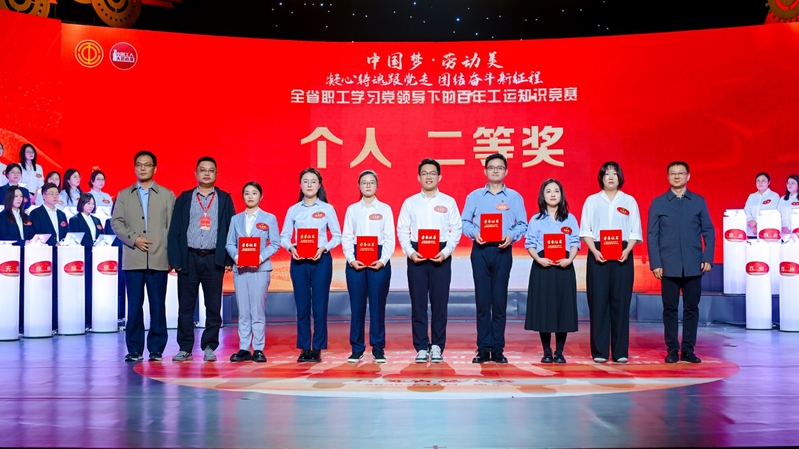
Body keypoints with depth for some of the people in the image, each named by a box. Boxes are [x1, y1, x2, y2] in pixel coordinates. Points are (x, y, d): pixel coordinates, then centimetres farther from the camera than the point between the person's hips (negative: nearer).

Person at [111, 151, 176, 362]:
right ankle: (134, 349, 9)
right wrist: (134, 238, -10)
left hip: (159, 259, -1)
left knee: (158, 305, 1)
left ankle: (156, 349, 9)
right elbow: (116, 222, 5)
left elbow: (172, 226, 4)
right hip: (133, 259, 1)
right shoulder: (123, 195, 12)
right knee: (134, 305, 2)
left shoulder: (167, 195, 9)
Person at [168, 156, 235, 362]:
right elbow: (175, 230, 3)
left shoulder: (225, 199, 7)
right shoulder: (184, 198, 7)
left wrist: (229, 259, -5)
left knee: (213, 306, 3)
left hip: (214, 258, 0)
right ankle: (185, 348, 10)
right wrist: (175, 259, -5)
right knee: (186, 305, 3)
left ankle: (209, 347, 12)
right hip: (189, 258, 0)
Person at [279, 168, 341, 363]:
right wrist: (291, 248, -14)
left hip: (321, 260, -1)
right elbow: (284, 236, 6)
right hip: (299, 261, 2)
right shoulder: (293, 210, 7)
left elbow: (337, 236, 1)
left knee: (320, 305, -1)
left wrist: (324, 248, -15)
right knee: (302, 305, 4)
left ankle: (317, 349, 7)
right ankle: (304, 348, 12)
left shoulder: (327, 209, 2)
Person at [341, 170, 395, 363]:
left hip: (379, 260, -1)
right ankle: (357, 348, 9)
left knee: (377, 304, 0)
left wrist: (383, 260, -11)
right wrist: (351, 259, -9)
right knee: (357, 304, 1)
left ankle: (378, 348, 8)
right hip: (356, 260, 1)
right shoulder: (352, 209, 10)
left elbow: (390, 238, 2)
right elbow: (346, 238, 5)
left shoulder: (385, 209, 7)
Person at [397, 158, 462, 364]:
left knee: (439, 302, 1)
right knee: (418, 302, 2)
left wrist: (446, 252, -10)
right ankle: (421, 347, 9)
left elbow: (457, 229, 2)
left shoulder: (448, 202, 7)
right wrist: (410, 252, -8)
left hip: (441, 256, -1)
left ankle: (437, 347, 9)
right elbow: (402, 230, 6)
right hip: (416, 255, 1)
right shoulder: (410, 202, 9)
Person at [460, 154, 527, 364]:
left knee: (499, 300, 0)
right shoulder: (474, 196, 9)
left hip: (502, 251, 0)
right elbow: (464, 222, 5)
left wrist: (511, 236, -15)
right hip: (480, 250, 1)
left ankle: (497, 349, 6)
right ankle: (483, 349, 5)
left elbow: (522, 225, 3)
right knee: (482, 299, 0)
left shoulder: (514, 197, 7)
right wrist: (474, 233, -14)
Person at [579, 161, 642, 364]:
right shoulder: (592, 201, 9)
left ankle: (620, 351, 3)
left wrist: (626, 251, -11)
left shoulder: (629, 201, 10)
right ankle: (599, 351, 1)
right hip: (598, 254, 0)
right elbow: (586, 231, 3)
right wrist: (595, 251, -12)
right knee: (598, 301, -3)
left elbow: (635, 232, 6)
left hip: (623, 256, 1)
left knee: (621, 302, -1)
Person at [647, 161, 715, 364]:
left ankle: (688, 350, 11)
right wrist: (655, 263, -5)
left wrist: (708, 258, -3)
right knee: (670, 308, 3)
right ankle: (672, 350, 10)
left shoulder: (699, 201, 8)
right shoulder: (658, 203, 5)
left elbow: (709, 231, 7)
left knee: (691, 308, 4)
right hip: (669, 265, -1)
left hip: (693, 265, 1)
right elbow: (652, 235, 2)